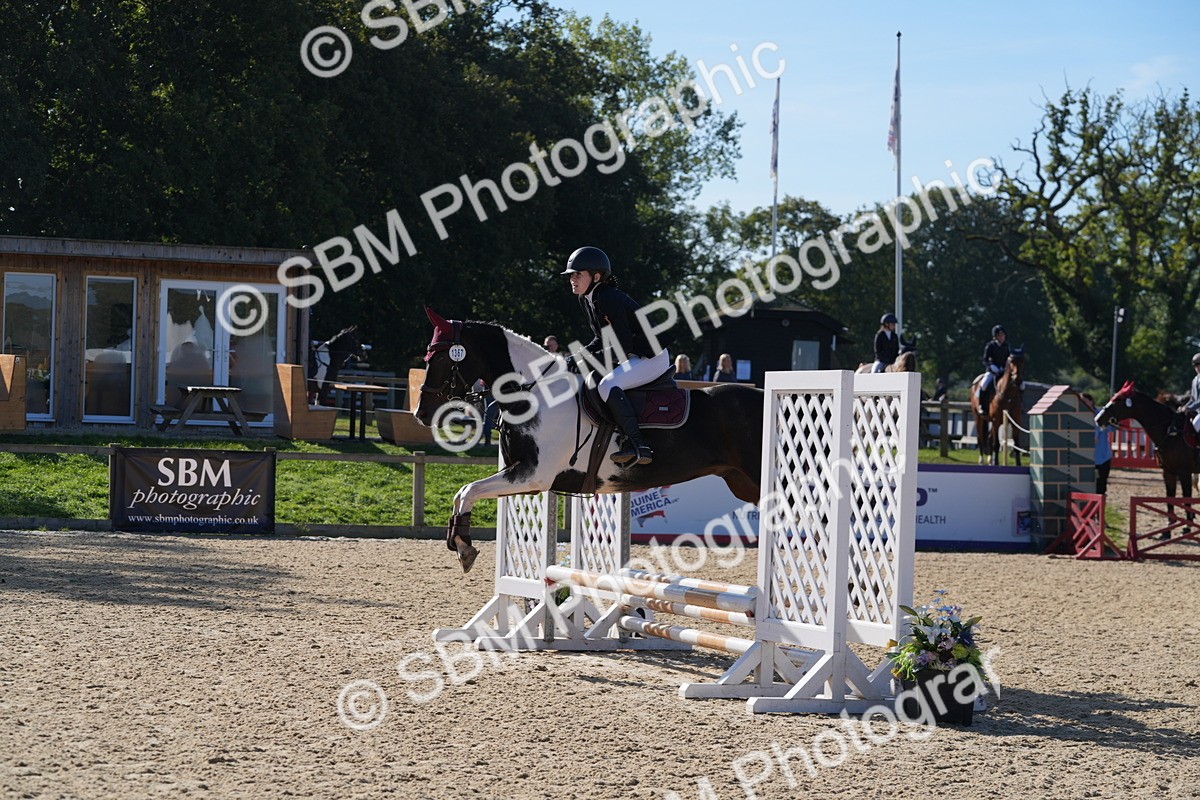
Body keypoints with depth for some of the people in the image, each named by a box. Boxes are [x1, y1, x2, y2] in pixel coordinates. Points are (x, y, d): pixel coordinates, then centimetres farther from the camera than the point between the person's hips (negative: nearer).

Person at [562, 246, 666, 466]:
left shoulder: (607, 299, -22)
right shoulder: (586, 299, 8)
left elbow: (623, 348, -23)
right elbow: (602, 339, 15)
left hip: (652, 357, -11)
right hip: (635, 357, 11)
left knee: (608, 386, -28)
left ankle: (638, 445, -32)